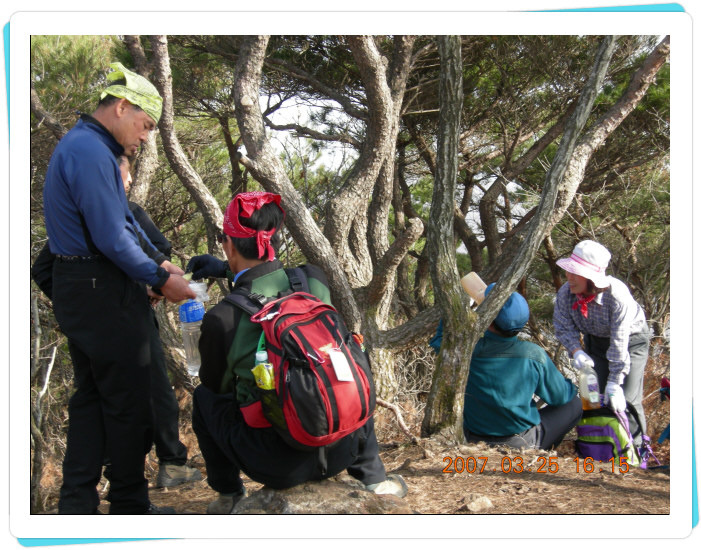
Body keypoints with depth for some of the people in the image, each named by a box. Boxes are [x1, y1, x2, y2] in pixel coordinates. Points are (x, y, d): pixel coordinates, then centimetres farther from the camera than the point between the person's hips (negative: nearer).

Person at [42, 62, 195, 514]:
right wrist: (159, 279, -12)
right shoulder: (91, 153, -19)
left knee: (91, 396, 14)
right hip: (104, 292, -11)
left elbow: (121, 218, 20)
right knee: (128, 401, 1)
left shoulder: (85, 146, 16)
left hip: (77, 289, 11)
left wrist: (158, 261, 11)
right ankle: (131, 504, 13)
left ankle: (77, 503, 19)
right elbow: (112, 237, -23)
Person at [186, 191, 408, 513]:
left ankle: (230, 496, 24)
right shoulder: (314, 280, -3)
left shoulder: (221, 319, -13)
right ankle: (372, 476, 32)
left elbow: (216, 385, 8)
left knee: (203, 396, 21)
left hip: (276, 465, -3)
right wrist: (225, 270, 29)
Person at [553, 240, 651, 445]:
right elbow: (564, 328, -10)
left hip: (631, 339, -4)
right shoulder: (565, 293, -24)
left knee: (626, 400, -12)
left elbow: (620, 343, -33)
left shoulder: (617, 295, -38)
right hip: (596, 341, 5)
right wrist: (576, 350, -30)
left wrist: (614, 383, -31)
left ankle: (636, 448, 6)